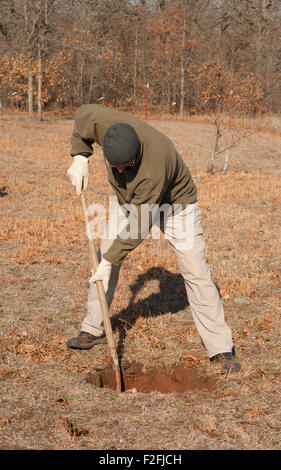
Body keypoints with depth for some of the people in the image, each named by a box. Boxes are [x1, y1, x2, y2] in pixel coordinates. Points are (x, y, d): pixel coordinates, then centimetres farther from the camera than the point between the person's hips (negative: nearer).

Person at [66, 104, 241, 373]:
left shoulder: (154, 167, -44)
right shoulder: (106, 123, -31)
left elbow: (139, 226, -35)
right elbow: (83, 114, -5)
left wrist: (109, 262, -30)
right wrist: (80, 159, -14)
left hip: (173, 202, -6)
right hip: (131, 200, 6)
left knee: (195, 272, -10)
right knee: (104, 255, 1)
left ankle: (220, 348, -3)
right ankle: (94, 330, 15)